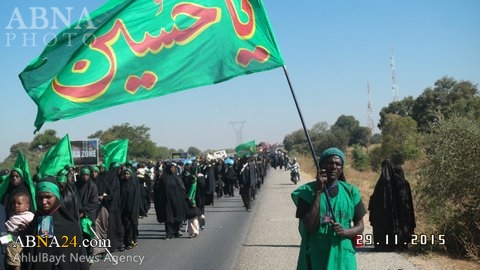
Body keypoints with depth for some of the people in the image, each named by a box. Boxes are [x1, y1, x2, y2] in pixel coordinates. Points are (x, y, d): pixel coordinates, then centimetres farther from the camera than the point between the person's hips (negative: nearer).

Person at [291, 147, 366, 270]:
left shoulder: (350, 191, 3)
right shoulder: (307, 191, -5)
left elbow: (360, 227, 8)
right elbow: (310, 226, -16)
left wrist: (345, 232, -14)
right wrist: (318, 191, -16)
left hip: (343, 257, 2)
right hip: (315, 258, -2)